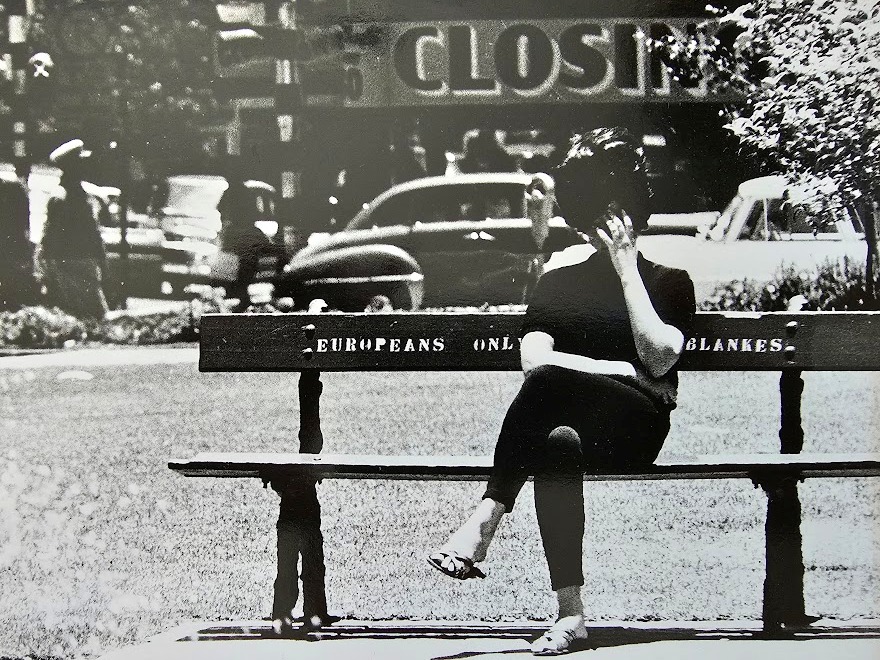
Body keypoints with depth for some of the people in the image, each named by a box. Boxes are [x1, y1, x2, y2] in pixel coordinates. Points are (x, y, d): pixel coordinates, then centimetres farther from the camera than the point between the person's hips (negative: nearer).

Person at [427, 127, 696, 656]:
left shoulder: (669, 282, 17)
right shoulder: (558, 284, 24)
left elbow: (658, 359, -3)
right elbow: (532, 357, 5)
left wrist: (628, 272, 0)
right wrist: (618, 369, -6)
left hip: (638, 425, -2)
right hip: (573, 423, 2)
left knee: (551, 380, -36)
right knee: (559, 443, -40)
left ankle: (487, 518, -39)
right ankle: (571, 613, -46)